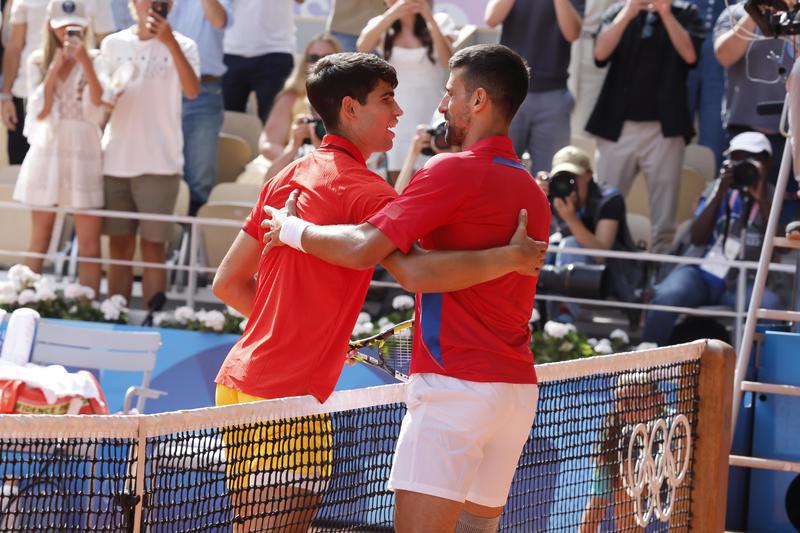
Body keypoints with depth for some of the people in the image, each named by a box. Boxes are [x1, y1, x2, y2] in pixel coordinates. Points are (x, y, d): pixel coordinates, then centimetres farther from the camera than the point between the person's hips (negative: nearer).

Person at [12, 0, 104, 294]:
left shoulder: (93, 61, 0)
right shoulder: (38, 61, 5)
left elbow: (98, 104, -15)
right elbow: (39, 111, -4)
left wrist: (84, 60, -23)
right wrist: (54, 68, -11)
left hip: (84, 156, -2)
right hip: (47, 152, 2)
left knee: (90, 245, -5)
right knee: (39, 242, 9)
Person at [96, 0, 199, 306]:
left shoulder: (181, 46, 1)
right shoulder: (113, 45, 9)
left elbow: (192, 91, -16)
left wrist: (170, 43, -26)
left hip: (159, 163, -3)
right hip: (115, 160, 3)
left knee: (153, 246, -2)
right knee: (119, 246, 5)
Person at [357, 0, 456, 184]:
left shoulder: (440, 22, 3)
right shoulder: (381, 25, 6)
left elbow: (447, 60, -13)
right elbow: (362, 47, -16)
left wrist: (430, 19, -21)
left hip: (430, 119, -2)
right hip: (395, 119, 2)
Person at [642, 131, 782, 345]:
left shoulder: (772, 198, 6)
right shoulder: (719, 188, 12)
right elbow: (697, 238, 0)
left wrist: (761, 199, -15)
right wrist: (719, 194, -9)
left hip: (740, 283, -1)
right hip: (700, 273, 1)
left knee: (770, 307, -35)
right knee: (666, 296, -31)